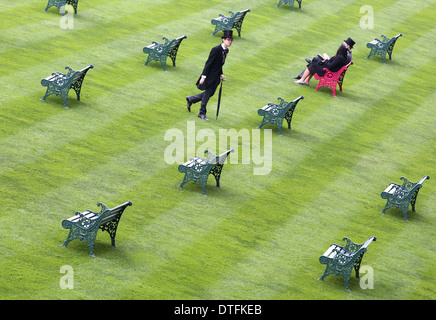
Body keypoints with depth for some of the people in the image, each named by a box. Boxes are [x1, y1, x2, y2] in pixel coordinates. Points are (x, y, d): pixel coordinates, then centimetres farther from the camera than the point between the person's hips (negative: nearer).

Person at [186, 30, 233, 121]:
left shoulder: (226, 50, 5)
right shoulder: (216, 49, -21)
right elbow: (208, 63, -20)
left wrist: (221, 75, 8)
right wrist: (203, 76, -21)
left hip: (216, 76, 9)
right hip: (210, 75, -9)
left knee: (210, 93, 17)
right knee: (207, 94, 3)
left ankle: (191, 99, 35)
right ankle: (202, 113, 19)